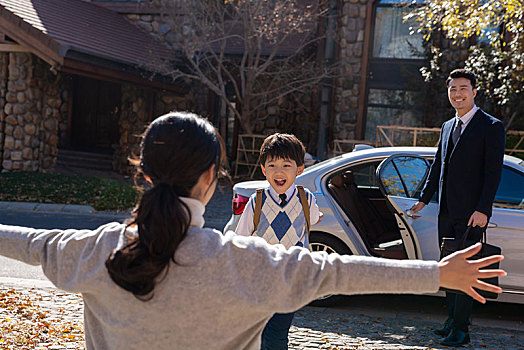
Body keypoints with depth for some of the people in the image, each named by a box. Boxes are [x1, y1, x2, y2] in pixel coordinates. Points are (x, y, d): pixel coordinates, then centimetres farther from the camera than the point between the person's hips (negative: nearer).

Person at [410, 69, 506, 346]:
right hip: (446, 211, 7)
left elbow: (493, 172, -11)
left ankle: (461, 329, 1)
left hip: (471, 212, -7)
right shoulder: (447, 127, 17)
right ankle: (453, 318, 25)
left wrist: (483, 209, -18)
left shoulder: (491, 126, -5)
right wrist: (424, 198, 19)